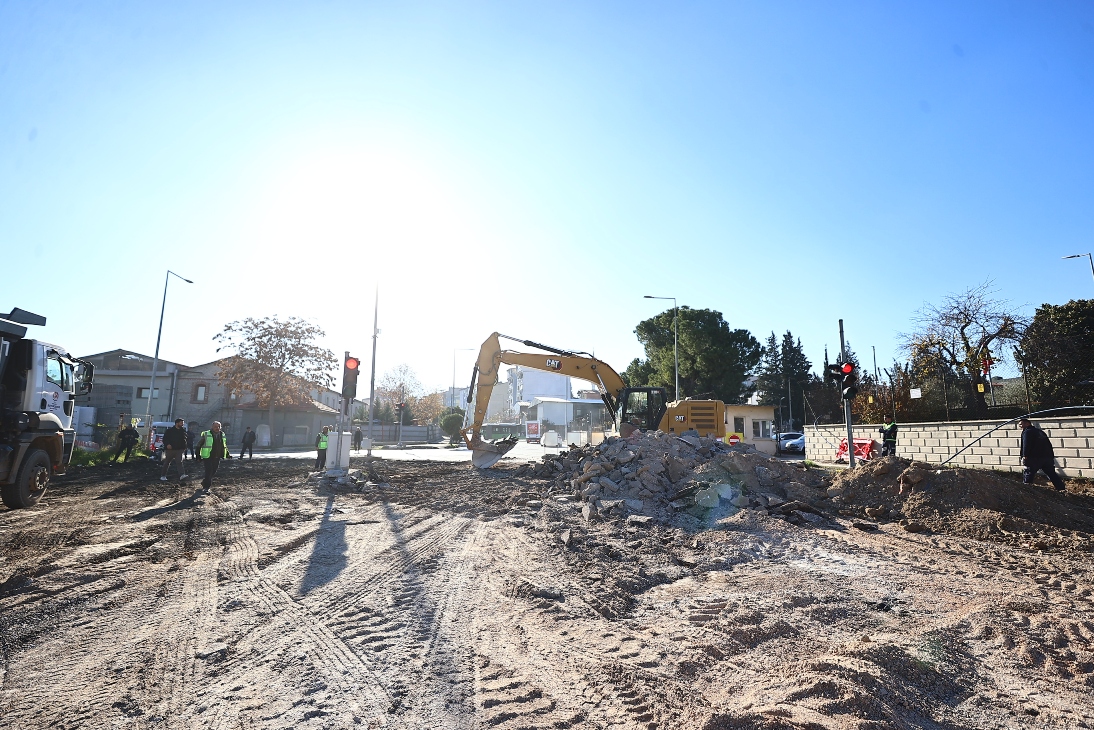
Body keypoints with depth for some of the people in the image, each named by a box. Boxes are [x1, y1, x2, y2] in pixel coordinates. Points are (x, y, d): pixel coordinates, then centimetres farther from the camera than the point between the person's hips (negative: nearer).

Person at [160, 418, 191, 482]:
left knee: (180, 462, -13)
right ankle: (163, 476, 25)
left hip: (179, 450, 1)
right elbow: (164, 438, -2)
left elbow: (185, 440, 18)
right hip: (170, 449, -1)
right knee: (167, 463, 9)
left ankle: (182, 475, -27)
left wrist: (184, 448, 10)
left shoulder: (183, 431, 11)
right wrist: (167, 444, -19)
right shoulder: (169, 431, 0)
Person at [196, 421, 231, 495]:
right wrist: (198, 455, -3)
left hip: (217, 458, 5)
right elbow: (199, 445, 1)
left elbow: (225, 446, 23)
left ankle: (205, 483, 32)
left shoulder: (222, 435, 10)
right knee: (209, 472, -9)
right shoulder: (206, 434, -4)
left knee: (213, 472, 10)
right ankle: (206, 488, -2)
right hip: (208, 457, -5)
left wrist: (227, 454, 17)